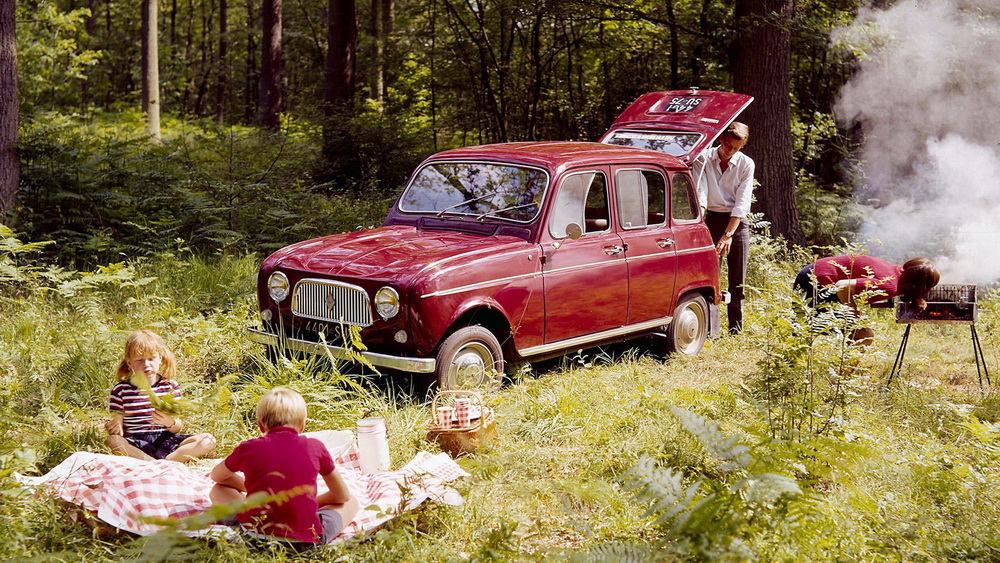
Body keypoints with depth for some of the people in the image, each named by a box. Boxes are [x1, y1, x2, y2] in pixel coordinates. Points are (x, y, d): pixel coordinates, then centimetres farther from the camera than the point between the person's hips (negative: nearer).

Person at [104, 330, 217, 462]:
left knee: (208, 441, -20)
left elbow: (178, 429, 7)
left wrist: (171, 423, -16)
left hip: (165, 440, 2)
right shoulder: (120, 389, 6)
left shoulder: (170, 386, 9)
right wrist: (114, 428, -20)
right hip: (135, 443, -2)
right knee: (111, 442, -36)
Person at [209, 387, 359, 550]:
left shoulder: (248, 448, 5)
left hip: (257, 534, 1)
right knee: (351, 503, 25)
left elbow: (216, 476, 28)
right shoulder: (315, 447, 4)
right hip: (307, 539, -1)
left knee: (218, 490, 26)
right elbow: (343, 496, 16)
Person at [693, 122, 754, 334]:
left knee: (737, 282, 3)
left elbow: (742, 203, -11)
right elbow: (700, 194, -12)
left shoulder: (746, 164, -5)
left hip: (737, 222, 0)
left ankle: (736, 331, 9)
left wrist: (728, 235, -20)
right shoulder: (704, 159, -4)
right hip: (712, 219, 0)